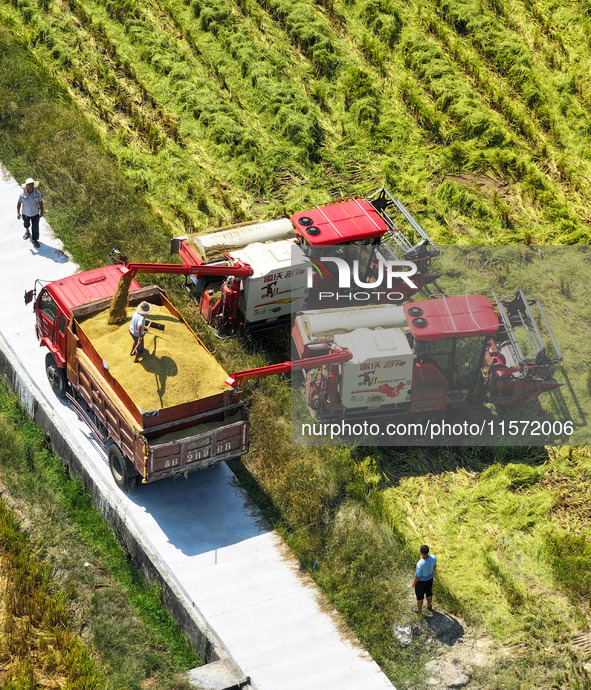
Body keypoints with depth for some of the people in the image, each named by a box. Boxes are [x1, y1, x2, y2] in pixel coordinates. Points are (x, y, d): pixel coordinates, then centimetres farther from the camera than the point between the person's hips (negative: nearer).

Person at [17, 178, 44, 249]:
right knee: (26, 224, 29)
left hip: (35, 214, -1)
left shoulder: (37, 193, -22)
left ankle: (35, 240, 30)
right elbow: (19, 203, -10)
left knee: (35, 227, 6)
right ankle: (27, 232, 62)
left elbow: (40, 202, -8)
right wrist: (18, 213, -12)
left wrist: (41, 212, -1)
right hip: (25, 213, 1)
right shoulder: (22, 194, -23)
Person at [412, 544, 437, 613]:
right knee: (429, 592, 31)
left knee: (419, 596, 22)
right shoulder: (433, 558, -27)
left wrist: (413, 582, -5)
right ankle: (429, 606, 56)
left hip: (421, 581, -5)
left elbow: (417, 576, -26)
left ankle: (418, 609, 47)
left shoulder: (420, 564, -43)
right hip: (430, 578, 5)